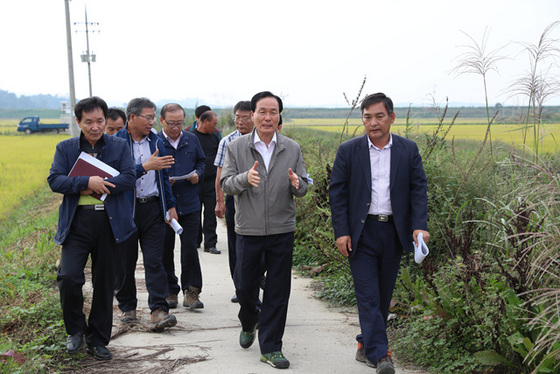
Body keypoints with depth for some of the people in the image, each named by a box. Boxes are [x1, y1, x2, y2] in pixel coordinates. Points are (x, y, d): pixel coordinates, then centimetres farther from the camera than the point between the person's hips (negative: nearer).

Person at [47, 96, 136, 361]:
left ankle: (97, 340, 22)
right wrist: (87, 182, -18)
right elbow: (54, 180, -5)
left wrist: (98, 187, -15)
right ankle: (76, 330, 9)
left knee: (104, 282, 8)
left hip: (110, 222, 1)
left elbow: (129, 178, -4)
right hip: (77, 222, -1)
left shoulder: (119, 146, 8)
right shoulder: (65, 148, 8)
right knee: (68, 276, -16)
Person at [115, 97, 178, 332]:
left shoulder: (156, 142, 11)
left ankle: (159, 309, -5)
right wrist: (145, 167, -25)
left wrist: (171, 205, 13)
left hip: (153, 207, 3)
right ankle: (127, 306, 21)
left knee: (154, 260, -3)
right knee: (126, 262, 7)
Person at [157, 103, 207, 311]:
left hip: (190, 205, 2)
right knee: (165, 249, 6)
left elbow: (201, 161, 21)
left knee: (190, 247, -2)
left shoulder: (191, 140, 8)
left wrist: (197, 174, 0)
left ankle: (191, 291, 6)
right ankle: (169, 291, 19)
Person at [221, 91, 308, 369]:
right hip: (249, 230, -1)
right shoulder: (236, 148, 0)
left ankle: (270, 348, 13)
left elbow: (303, 190, 5)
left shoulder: (292, 149, 4)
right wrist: (245, 178, -27)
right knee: (245, 286, 9)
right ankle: (249, 323, 41)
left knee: (278, 292, 3)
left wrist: (297, 184, -19)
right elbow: (226, 184, -6)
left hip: (282, 231, 1)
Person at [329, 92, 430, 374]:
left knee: (383, 295, 9)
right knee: (367, 295, -9)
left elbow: (418, 189, 3)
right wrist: (341, 232, -8)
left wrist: (420, 225, -11)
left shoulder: (408, 150, 5)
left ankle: (366, 346, 24)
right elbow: (337, 192, 0)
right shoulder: (348, 151, 1)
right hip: (361, 232, -2)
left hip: (394, 232, 2)